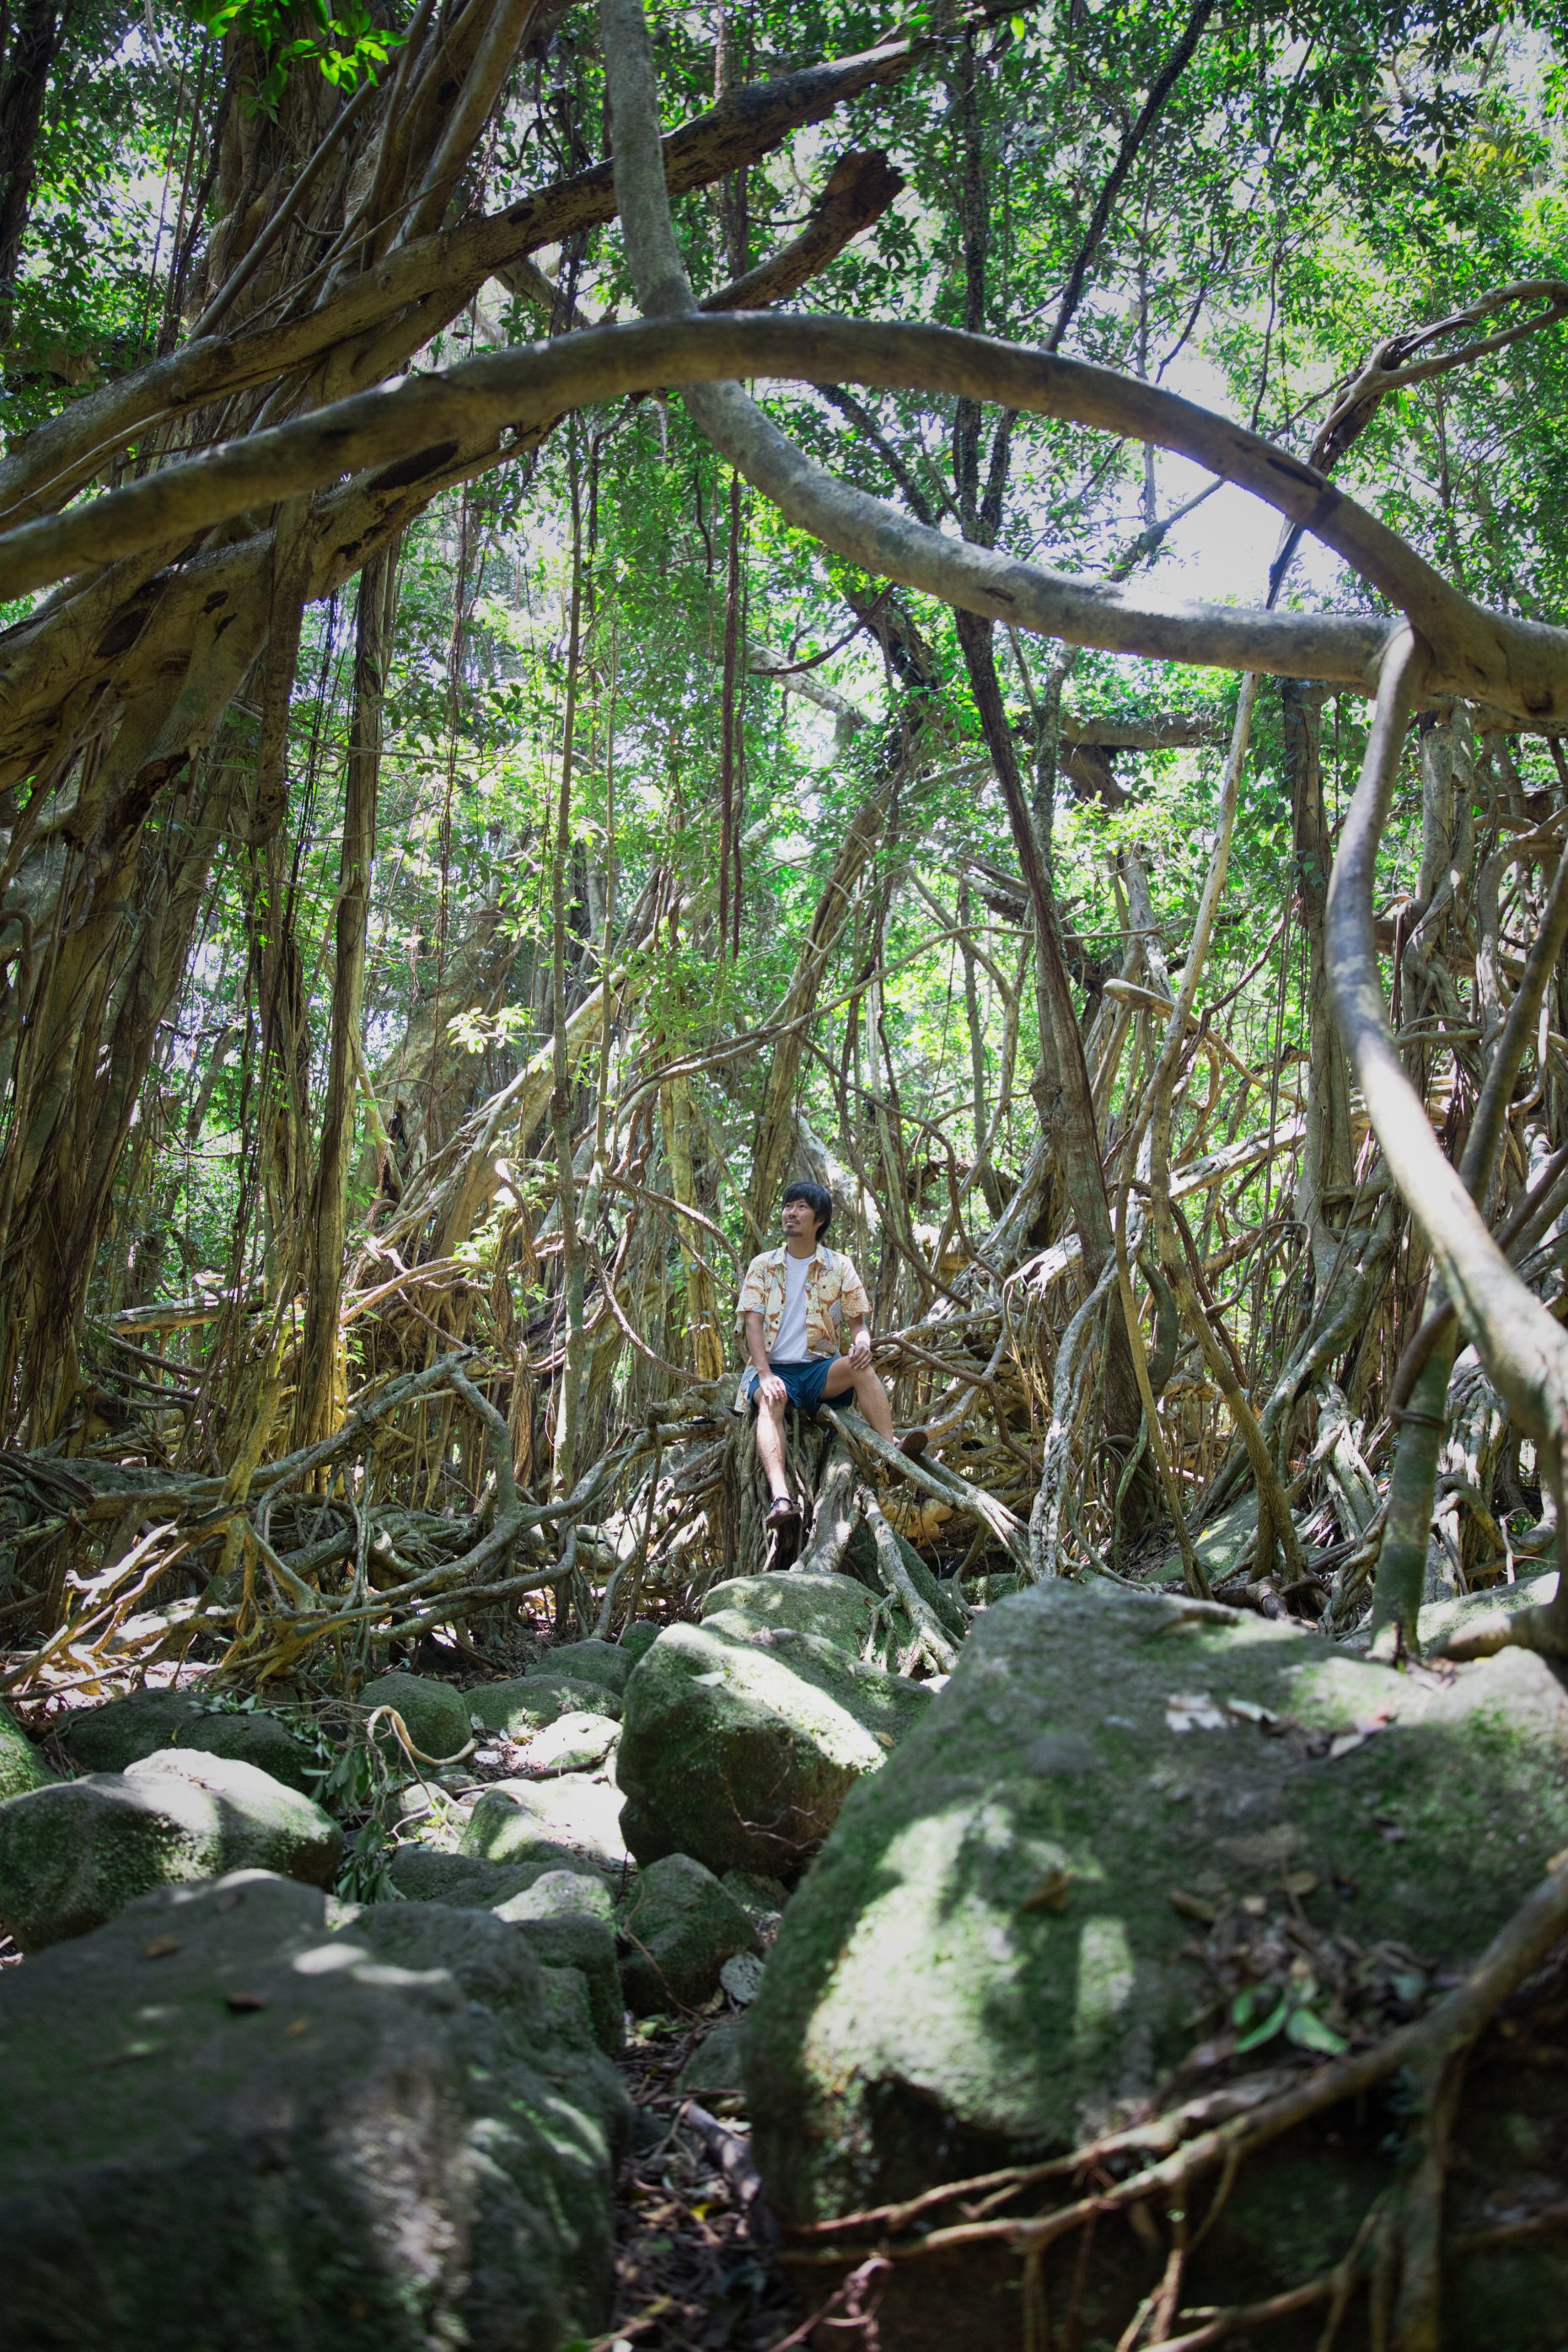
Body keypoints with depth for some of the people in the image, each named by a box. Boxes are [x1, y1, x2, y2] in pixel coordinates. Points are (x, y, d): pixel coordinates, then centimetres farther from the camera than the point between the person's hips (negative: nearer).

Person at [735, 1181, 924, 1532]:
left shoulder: (839, 1266, 8)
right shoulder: (763, 1265, 7)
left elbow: (858, 1321, 6)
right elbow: (752, 1322, -3)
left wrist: (862, 1342, -20)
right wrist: (765, 1375, -19)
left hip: (819, 1368, 2)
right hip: (774, 1367, -1)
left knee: (860, 1366, -31)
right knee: (771, 1401, -36)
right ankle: (781, 1498, -56)